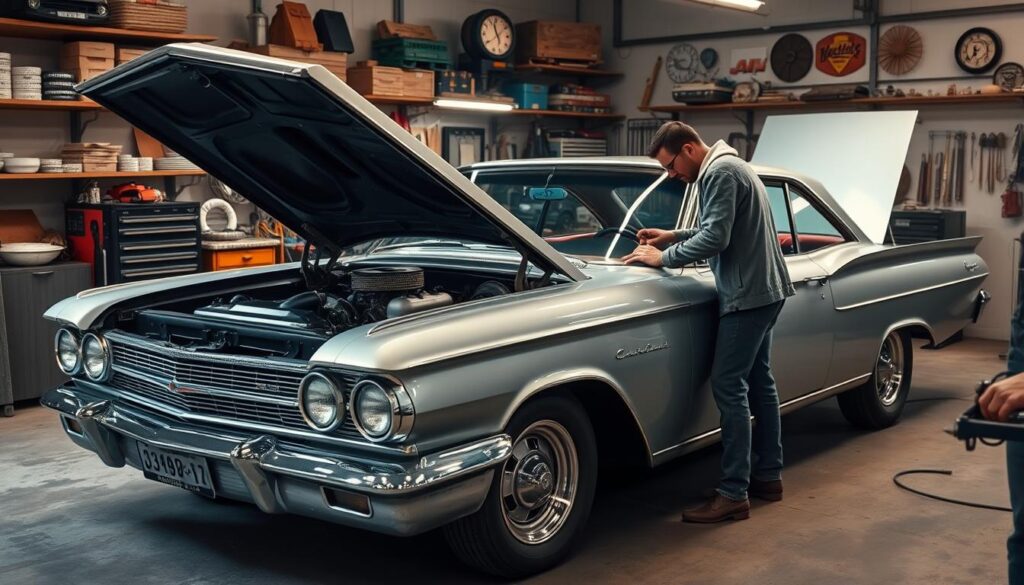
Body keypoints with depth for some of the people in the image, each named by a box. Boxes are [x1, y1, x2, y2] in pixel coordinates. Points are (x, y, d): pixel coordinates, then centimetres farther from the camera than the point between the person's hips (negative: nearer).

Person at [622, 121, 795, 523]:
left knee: (729, 386, -11)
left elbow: (715, 239, -22)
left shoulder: (721, 173, -15)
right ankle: (768, 475, 23)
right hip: (763, 289, 11)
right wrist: (673, 237, 13)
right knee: (758, 381, 15)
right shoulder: (725, 169, 16)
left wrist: (663, 258, -13)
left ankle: (734, 494, -9)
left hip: (748, 293, -11)